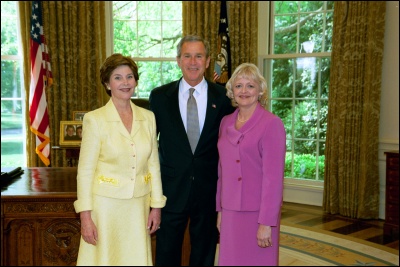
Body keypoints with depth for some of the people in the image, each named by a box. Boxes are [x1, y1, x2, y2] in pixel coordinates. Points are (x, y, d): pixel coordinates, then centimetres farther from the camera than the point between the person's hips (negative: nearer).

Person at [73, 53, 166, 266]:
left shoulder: (148, 117, 4)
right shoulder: (95, 119, -7)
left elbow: (153, 163, 8)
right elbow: (85, 170, -7)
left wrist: (156, 207, 7)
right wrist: (85, 216, -10)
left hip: (138, 206, 4)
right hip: (106, 203, -3)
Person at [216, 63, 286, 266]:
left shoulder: (271, 124, -11)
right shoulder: (225, 123, 7)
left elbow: (274, 177, -14)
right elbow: (222, 170, 11)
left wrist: (266, 223, -16)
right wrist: (220, 210, 10)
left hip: (257, 213, -5)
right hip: (230, 212, 5)